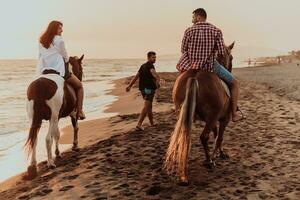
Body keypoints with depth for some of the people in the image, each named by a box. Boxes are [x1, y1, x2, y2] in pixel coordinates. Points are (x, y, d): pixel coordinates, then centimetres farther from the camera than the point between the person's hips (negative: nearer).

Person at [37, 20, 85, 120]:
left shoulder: (41, 41, 10)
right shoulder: (59, 40, -8)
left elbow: (40, 57, 15)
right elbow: (65, 56, 0)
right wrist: (66, 60, 21)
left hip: (44, 71, 6)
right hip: (59, 70, -6)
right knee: (79, 86, 12)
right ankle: (79, 111, 2)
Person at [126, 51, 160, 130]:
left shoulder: (143, 66, 16)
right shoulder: (150, 65, -11)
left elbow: (136, 76, 13)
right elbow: (153, 72, -34)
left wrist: (130, 85, 12)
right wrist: (158, 78, -53)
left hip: (143, 88, 9)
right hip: (149, 88, -9)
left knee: (149, 106, 19)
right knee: (146, 107, -12)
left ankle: (152, 123, 31)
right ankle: (139, 124, -22)